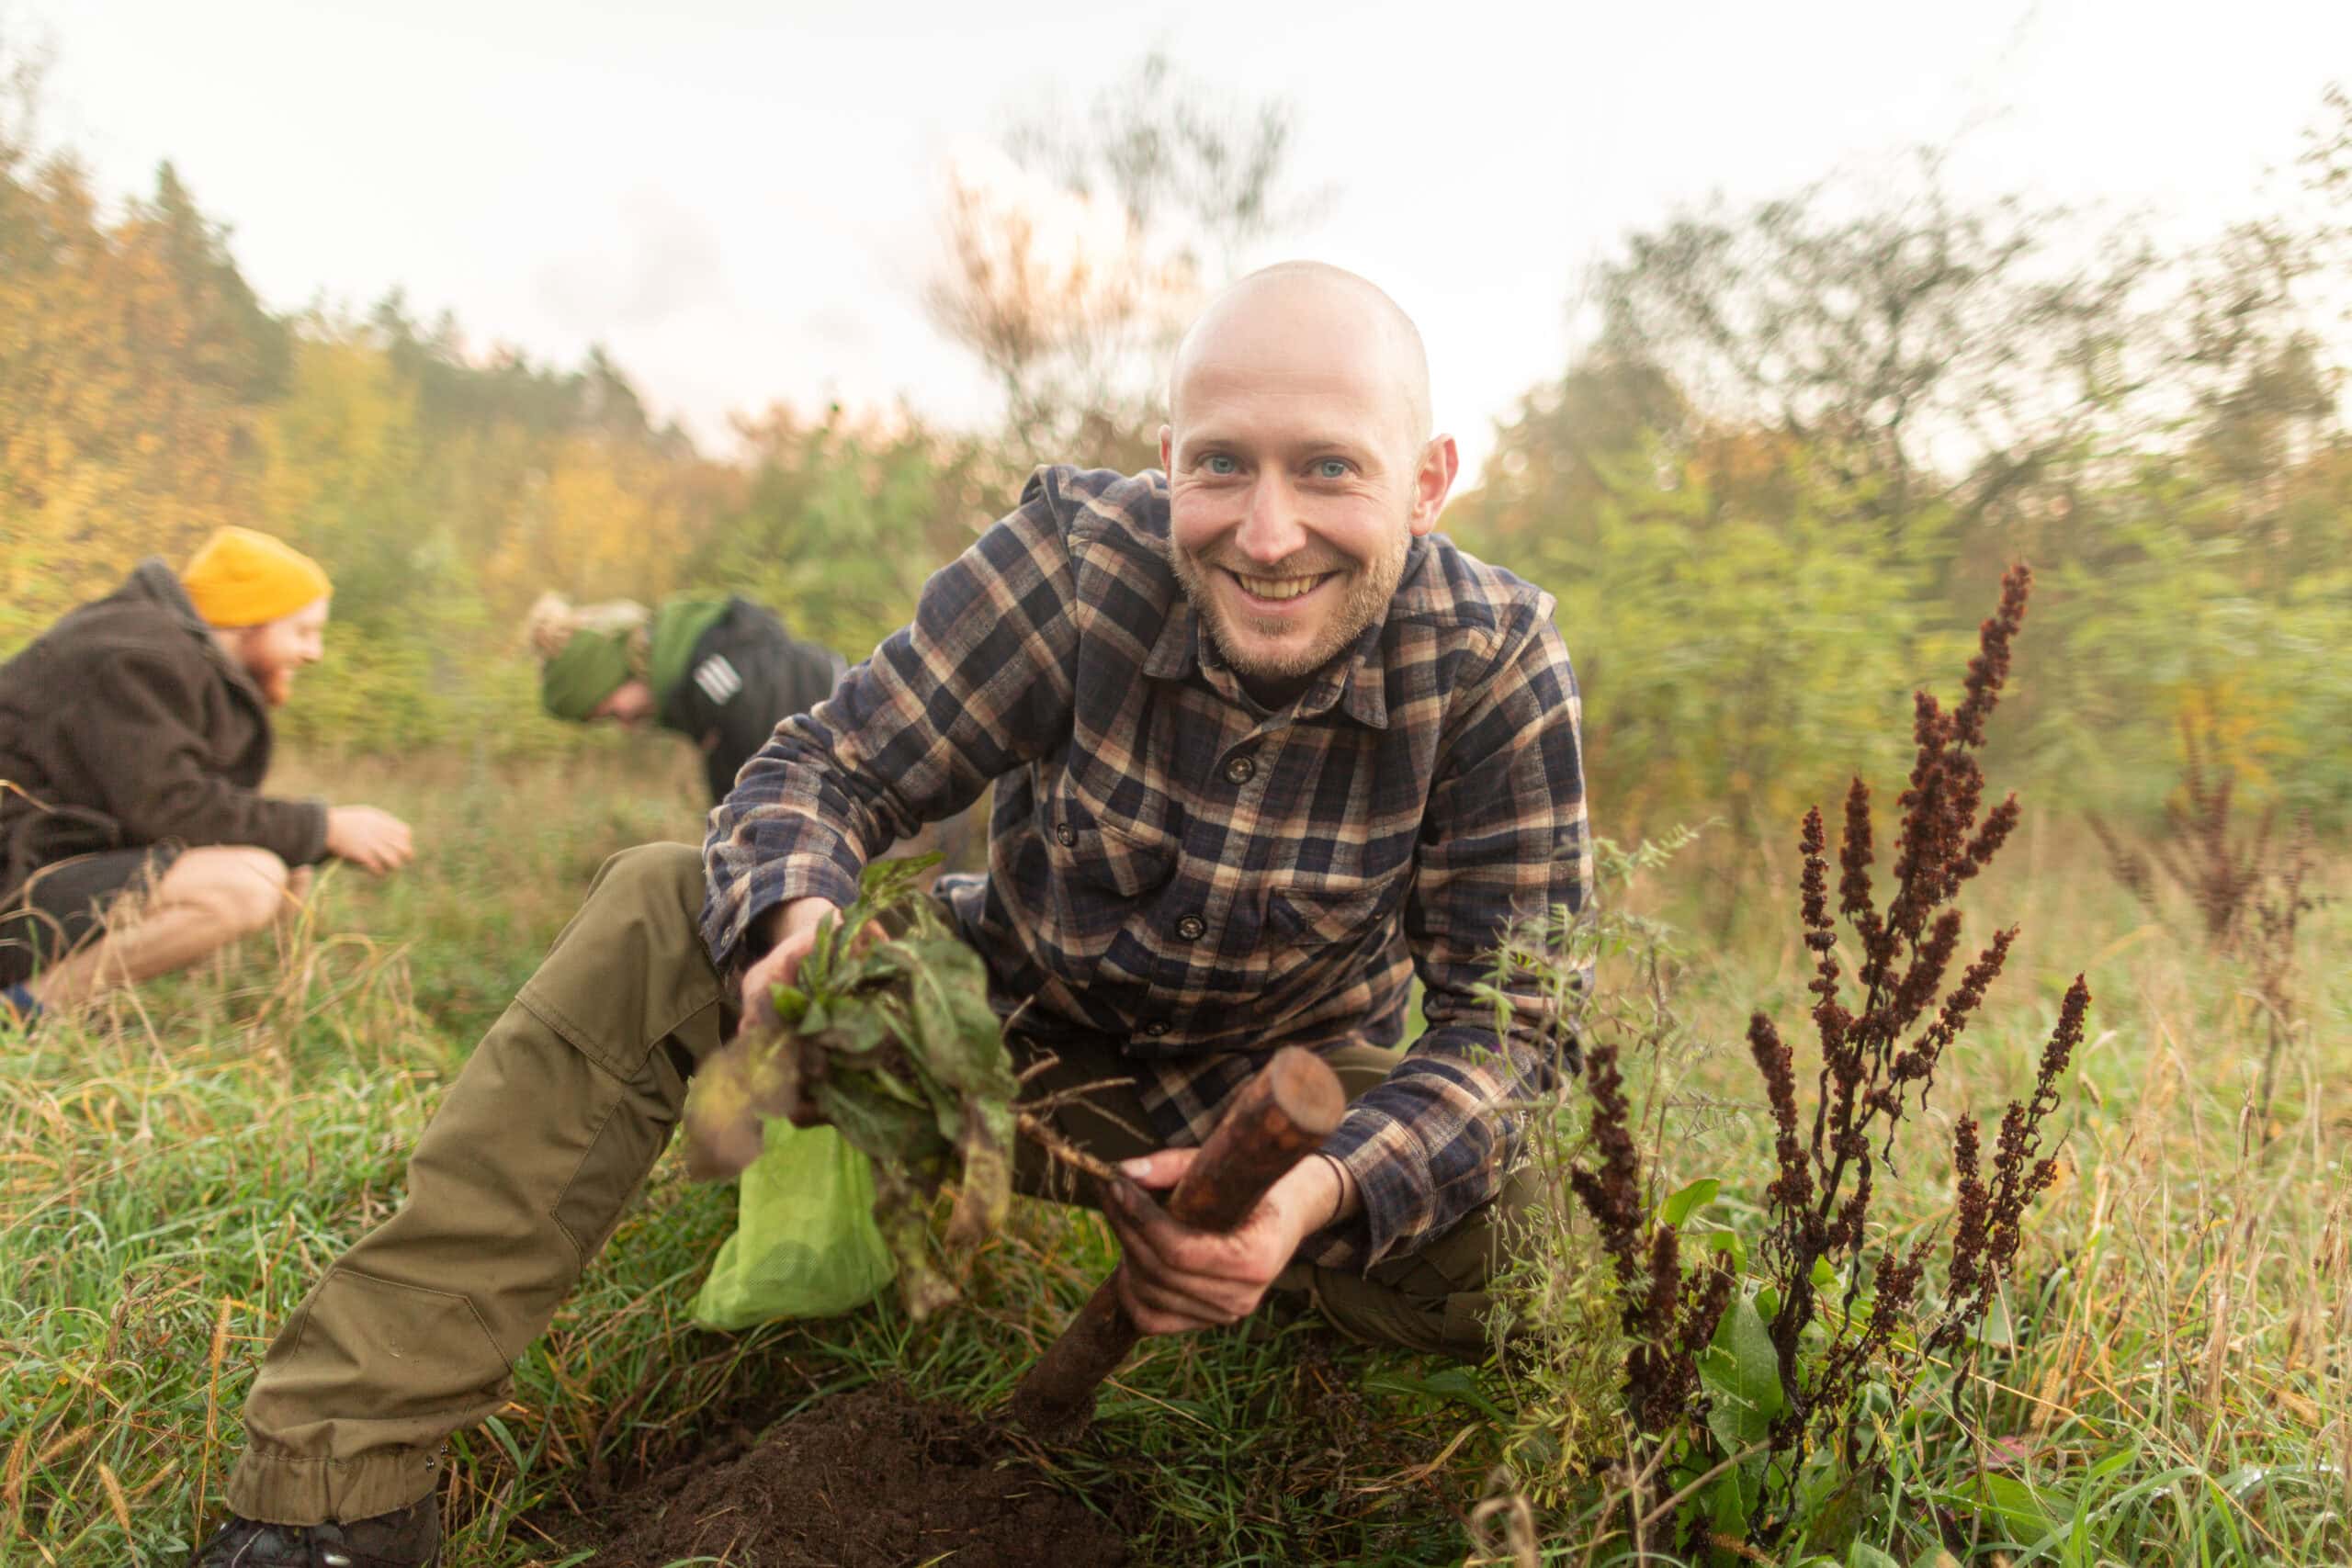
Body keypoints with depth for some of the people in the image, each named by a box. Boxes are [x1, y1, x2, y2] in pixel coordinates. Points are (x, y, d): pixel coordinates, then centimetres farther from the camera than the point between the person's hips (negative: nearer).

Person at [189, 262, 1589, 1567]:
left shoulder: (1498, 667, -22)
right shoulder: (1077, 554, -21)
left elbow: (1518, 1017, -20)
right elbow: (825, 767, -17)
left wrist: (1328, 1194, -39)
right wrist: (796, 917, -41)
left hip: (1284, 1096, 0)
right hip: (1015, 1020, 1)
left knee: (1497, 1231, -29)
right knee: (663, 913, -19)